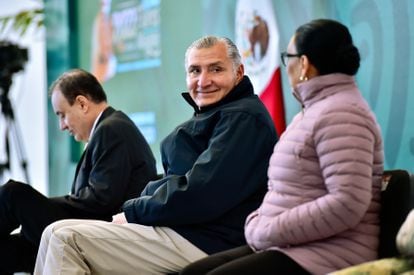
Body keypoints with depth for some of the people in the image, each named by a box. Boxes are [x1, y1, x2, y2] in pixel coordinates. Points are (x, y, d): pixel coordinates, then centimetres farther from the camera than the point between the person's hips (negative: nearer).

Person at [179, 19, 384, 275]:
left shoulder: (340, 113, -13)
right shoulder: (314, 110, 20)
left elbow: (348, 204, -25)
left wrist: (269, 232, -18)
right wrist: (258, 224, 3)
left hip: (329, 253, -10)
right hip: (292, 246, 10)